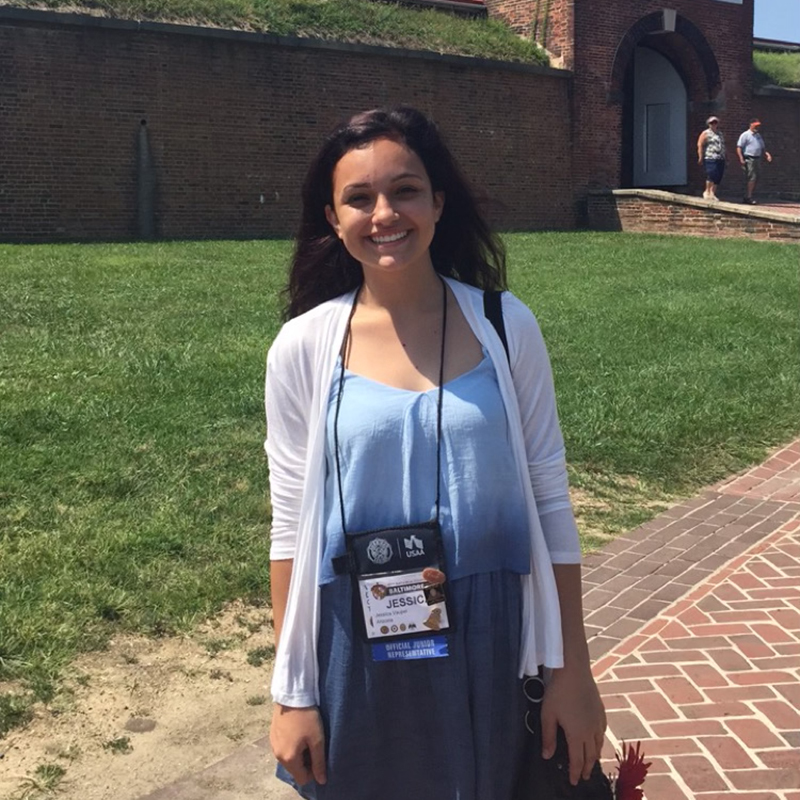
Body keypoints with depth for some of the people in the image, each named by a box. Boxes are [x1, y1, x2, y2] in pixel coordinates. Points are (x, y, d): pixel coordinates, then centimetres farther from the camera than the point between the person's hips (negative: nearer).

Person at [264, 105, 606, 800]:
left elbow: (550, 504, 0)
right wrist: (292, 694, 1)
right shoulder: (304, 347, -6)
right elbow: (293, 528, -1)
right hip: (355, 657, 0)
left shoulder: (505, 328, -5)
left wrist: (573, 671, 1)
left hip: (487, 649, 1)